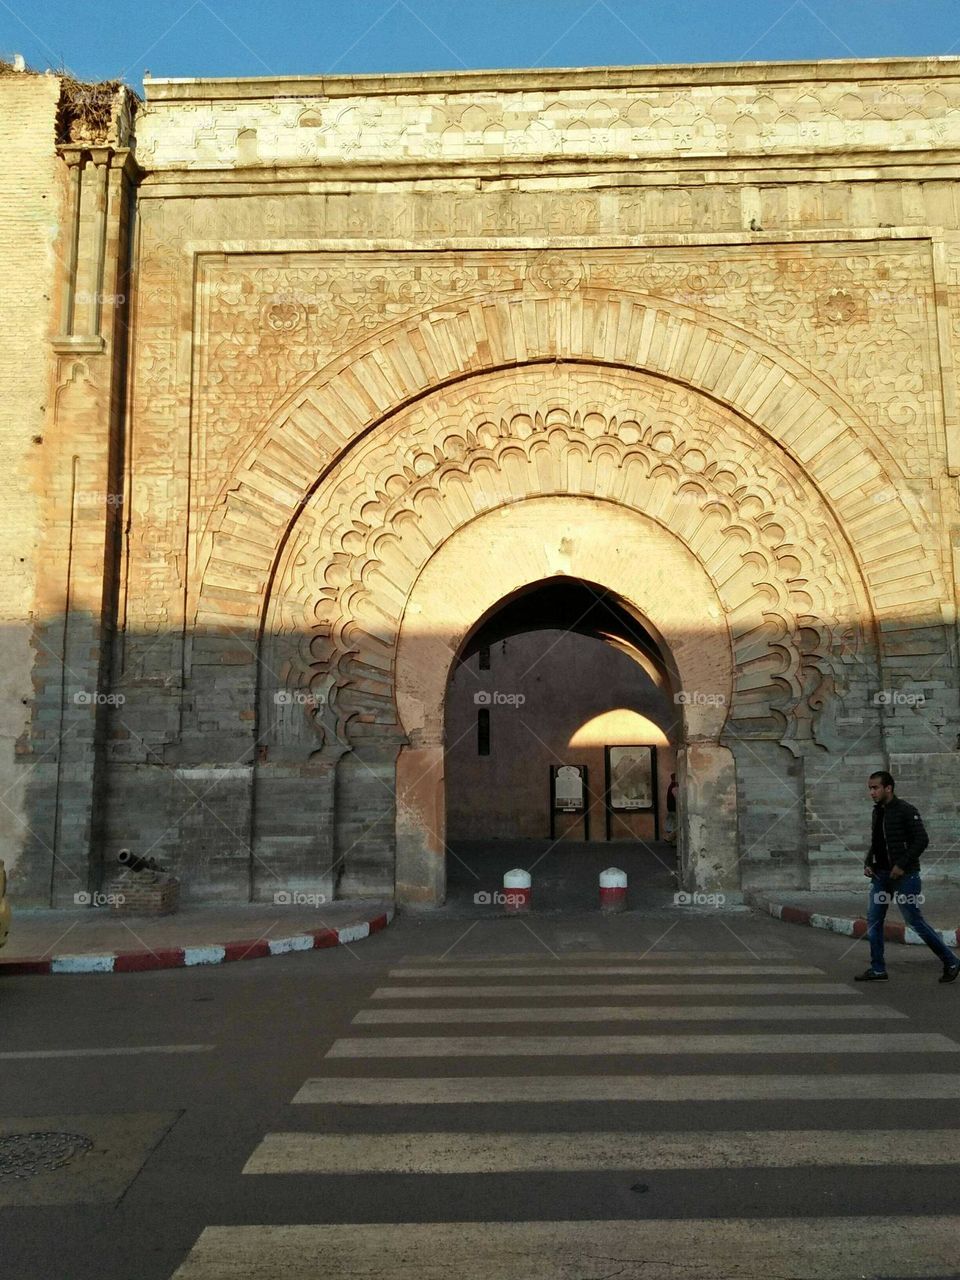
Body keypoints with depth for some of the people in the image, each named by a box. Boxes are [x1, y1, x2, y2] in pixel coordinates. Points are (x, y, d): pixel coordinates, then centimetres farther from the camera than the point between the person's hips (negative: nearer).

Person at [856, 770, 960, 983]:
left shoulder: (905, 810, -12)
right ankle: (877, 969, 11)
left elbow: (922, 839, -18)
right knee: (873, 920, 4)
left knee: (915, 921, -2)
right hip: (880, 875, 8)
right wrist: (868, 864, 6)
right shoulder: (877, 812, 11)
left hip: (904, 876, -8)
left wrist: (902, 865, -21)